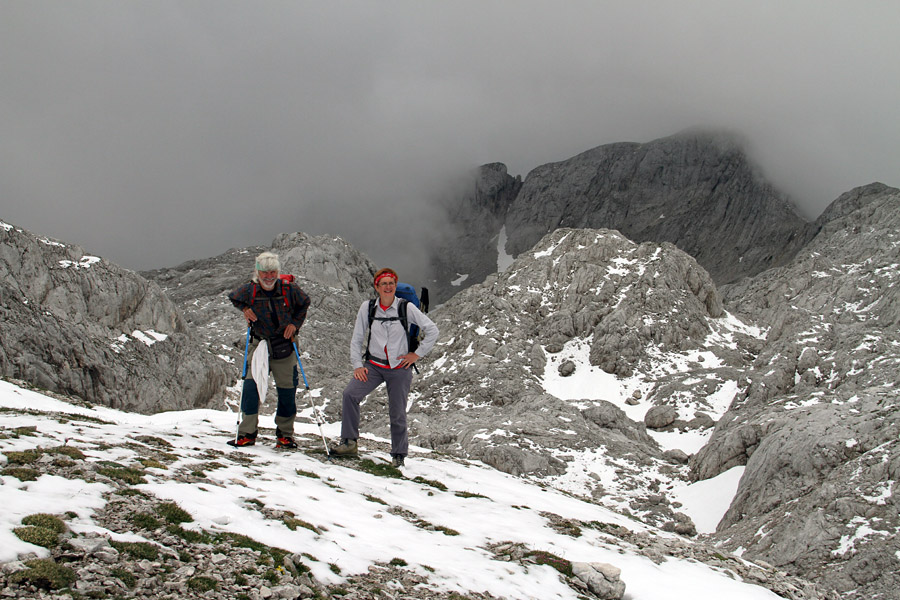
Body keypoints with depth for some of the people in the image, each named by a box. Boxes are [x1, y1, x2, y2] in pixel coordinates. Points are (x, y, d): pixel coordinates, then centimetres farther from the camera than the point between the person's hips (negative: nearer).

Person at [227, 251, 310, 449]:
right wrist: (244, 309, -3)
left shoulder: (290, 290, -8)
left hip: (285, 345, 0)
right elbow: (234, 298, 15)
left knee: (287, 389, 3)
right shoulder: (249, 291, -7)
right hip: (259, 344, 0)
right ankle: (247, 433, -2)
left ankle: (285, 435, 17)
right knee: (251, 384, -11)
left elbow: (304, 304, 11)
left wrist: (294, 323, -1)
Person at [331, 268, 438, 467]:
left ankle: (399, 455, 20)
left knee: (397, 413, 0)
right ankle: (349, 443, -13)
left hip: (400, 368, -2)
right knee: (350, 394, -21)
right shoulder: (367, 307, -1)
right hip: (373, 365, 2)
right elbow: (357, 339, 7)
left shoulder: (406, 308, -7)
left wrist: (417, 354, -4)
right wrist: (357, 365, -2)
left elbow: (432, 330, -2)